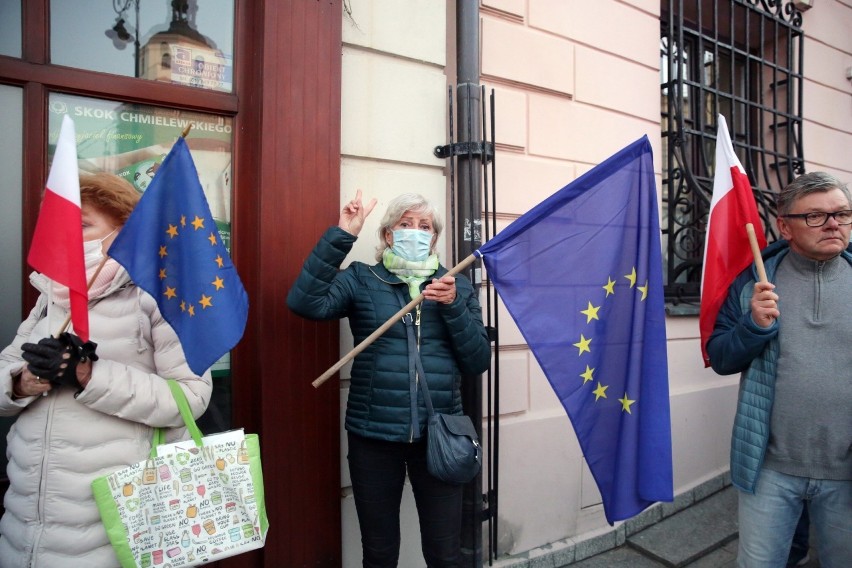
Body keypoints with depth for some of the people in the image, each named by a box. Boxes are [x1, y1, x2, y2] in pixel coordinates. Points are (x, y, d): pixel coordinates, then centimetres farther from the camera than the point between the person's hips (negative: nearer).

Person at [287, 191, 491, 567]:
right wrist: (342, 235, -17)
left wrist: (453, 306, -13)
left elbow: (478, 362, 1)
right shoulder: (362, 279, 2)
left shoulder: (457, 285, 7)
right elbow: (305, 302, -16)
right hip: (373, 435, -1)